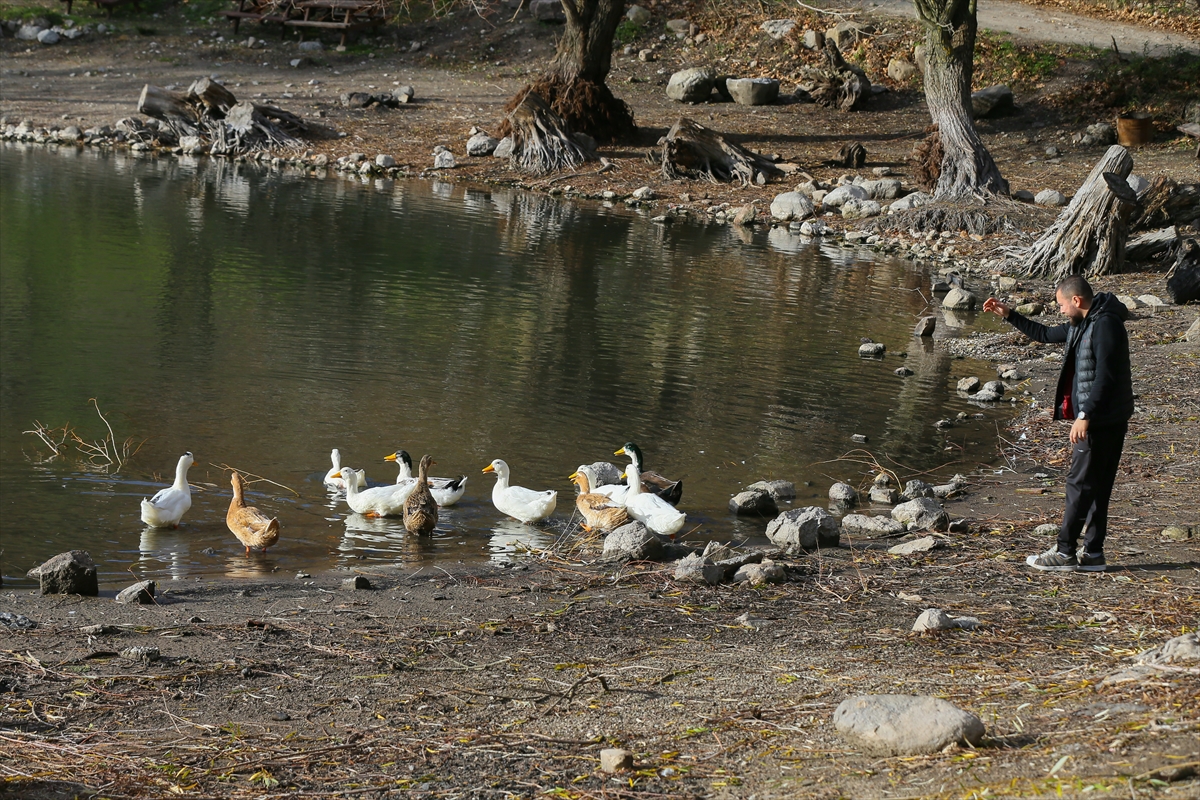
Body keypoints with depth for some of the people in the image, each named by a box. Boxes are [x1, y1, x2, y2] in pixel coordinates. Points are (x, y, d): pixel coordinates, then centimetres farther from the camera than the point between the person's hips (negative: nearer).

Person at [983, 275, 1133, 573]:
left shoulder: (1105, 325, -17)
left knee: (1081, 483, -6)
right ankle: (1093, 553, 11)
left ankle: (1065, 552, -3)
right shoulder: (1081, 325, 15)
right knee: (1096, 486, 9)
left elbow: (1104, 376, -23)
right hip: (1093, 417, 10)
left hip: (1102, 420, -10)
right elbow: (1044, 334, 31)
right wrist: (1008, 314, 28)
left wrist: (1085, 416, -24)